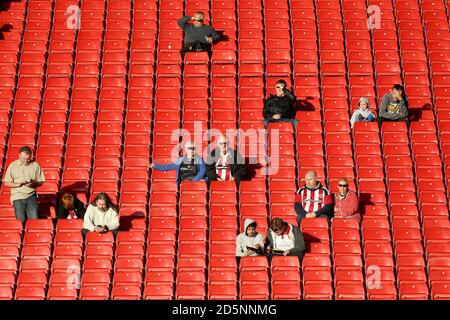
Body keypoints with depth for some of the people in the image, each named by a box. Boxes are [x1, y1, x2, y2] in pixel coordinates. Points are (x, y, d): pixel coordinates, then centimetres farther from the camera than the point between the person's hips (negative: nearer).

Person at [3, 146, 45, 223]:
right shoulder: (13, 166, 4)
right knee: (22, 220, -11)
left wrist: (34, 184, -12)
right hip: (18, 196, -1)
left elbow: (41, 182, 10)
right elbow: (7, 183, 3)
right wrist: (18, 184, -13)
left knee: (34, 219, -14)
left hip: (31, 196, 1)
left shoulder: (35, 165, 6)